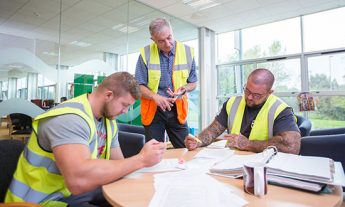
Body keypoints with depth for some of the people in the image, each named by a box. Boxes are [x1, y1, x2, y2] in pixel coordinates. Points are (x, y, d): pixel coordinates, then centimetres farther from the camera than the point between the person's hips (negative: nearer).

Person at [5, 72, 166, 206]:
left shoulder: (109, 121, 2)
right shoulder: (69, 118, -26)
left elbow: (118, 164, 3)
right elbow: (78, 180, -40)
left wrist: (146, 156, -14)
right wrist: (140, 159, -32)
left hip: (77, 193, 8)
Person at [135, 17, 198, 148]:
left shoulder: (187, 52, 0)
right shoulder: (146, 53, -6)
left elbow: (193, 83, 9)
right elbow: (139, 86, -3)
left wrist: (183, 89, -13)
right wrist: (155, 96, -21)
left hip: (177, 109, 2)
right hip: (153, 110, -1)